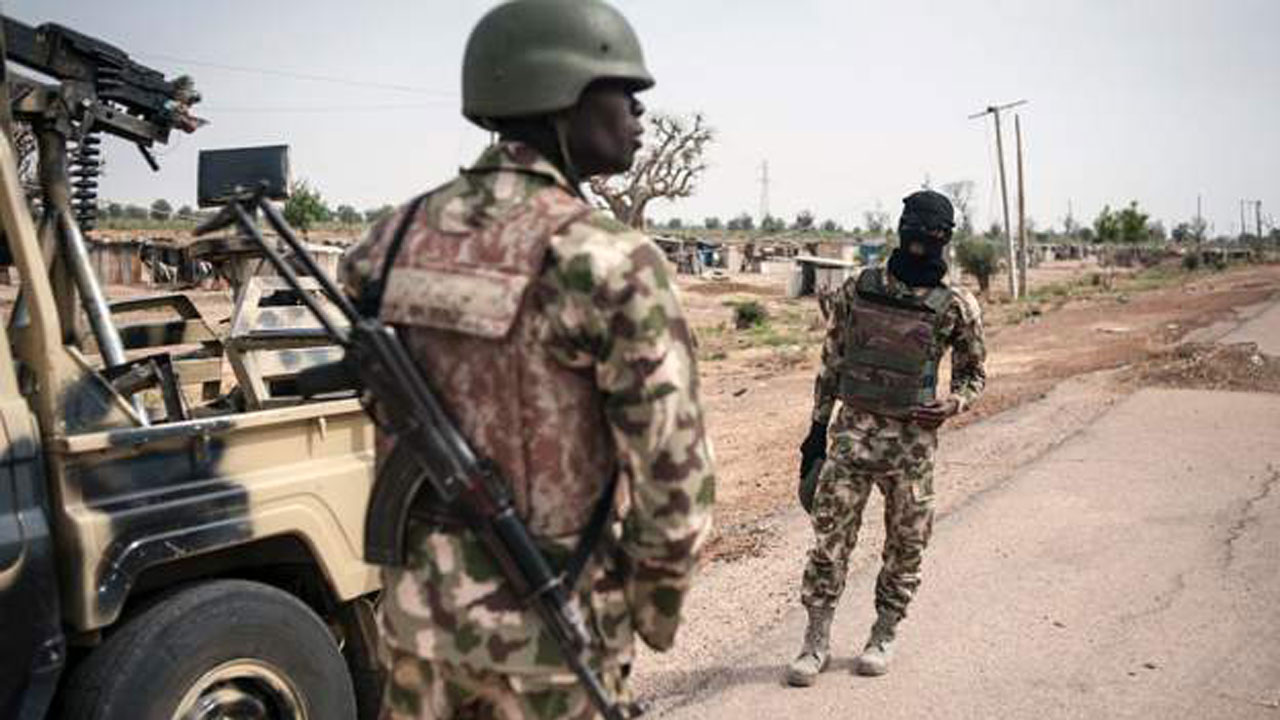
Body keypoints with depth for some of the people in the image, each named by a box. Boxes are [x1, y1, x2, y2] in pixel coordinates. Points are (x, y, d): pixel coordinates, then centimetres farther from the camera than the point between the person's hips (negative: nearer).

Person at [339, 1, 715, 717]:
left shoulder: (403, 234, -2)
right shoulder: (614, 263, -21)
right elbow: (674, 473, -18)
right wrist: (656, 606, -1)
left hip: (418, 603, 6)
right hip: (545, 628, -5)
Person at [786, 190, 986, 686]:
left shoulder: (955, 306, -2)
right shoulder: (857, 289, 2)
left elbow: (974, 373, 10)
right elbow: (831, 362, 8)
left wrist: (953, 404, -11)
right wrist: (816, 431, 7)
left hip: (912, 439, 0)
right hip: (852, 430, 1)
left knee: (905, 544, 10)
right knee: (829, 537, 0)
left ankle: (885, 635, 29)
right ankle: (816, 642, 12)